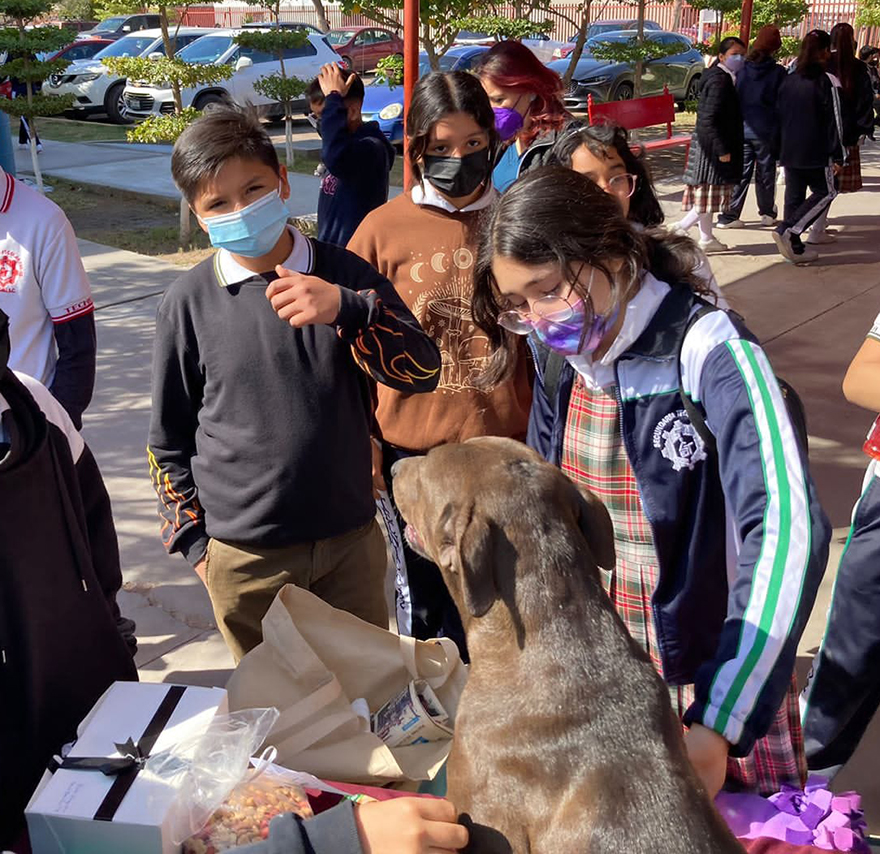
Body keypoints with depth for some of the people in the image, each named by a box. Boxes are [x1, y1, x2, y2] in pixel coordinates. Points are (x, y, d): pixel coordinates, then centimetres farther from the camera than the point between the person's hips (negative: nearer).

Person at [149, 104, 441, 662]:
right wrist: (194, 540, 3)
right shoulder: (189, 302, -6)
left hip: (352, 537, 1)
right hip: (245, 554, 0)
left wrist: (345, 309, -26)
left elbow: (424, 371, -11)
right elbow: (169, 437, 3)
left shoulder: (344, 275, -4)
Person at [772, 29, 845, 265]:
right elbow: (834, 122, -12)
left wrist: (781, 148, 19)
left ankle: (794, 247, 14)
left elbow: (779, 115, 12)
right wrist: (837, 156, -7)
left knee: (794, 196, 11)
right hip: (815, 152, -6)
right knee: (825, 192, 8)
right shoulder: (827, 82, -12)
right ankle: (788, 231, -8)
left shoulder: (788, 80, 6)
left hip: (789, 150, 6)